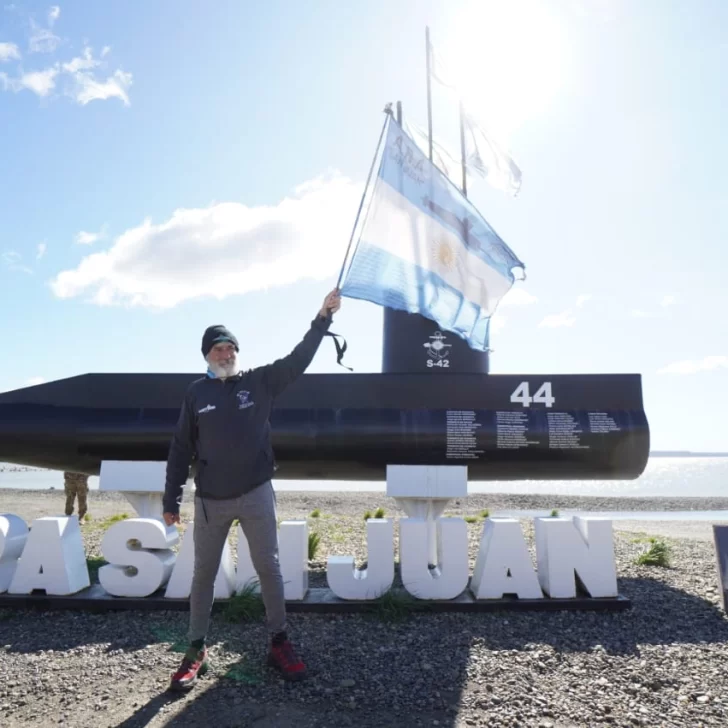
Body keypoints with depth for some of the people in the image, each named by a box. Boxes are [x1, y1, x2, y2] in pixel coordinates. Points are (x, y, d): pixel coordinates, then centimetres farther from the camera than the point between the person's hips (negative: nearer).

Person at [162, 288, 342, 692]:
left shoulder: (259, 381, -1)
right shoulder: (196, 393, 0)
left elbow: (298, 358, -11)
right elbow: (181, 449, 3)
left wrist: (323, 317, -21)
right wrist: (171, 499, 2)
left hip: (255, 494, 0)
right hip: (210, 500, 1)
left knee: (268, 568, 7)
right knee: (203, 574, 11)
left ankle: (278, 643, 23)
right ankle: (196, 650, 27)